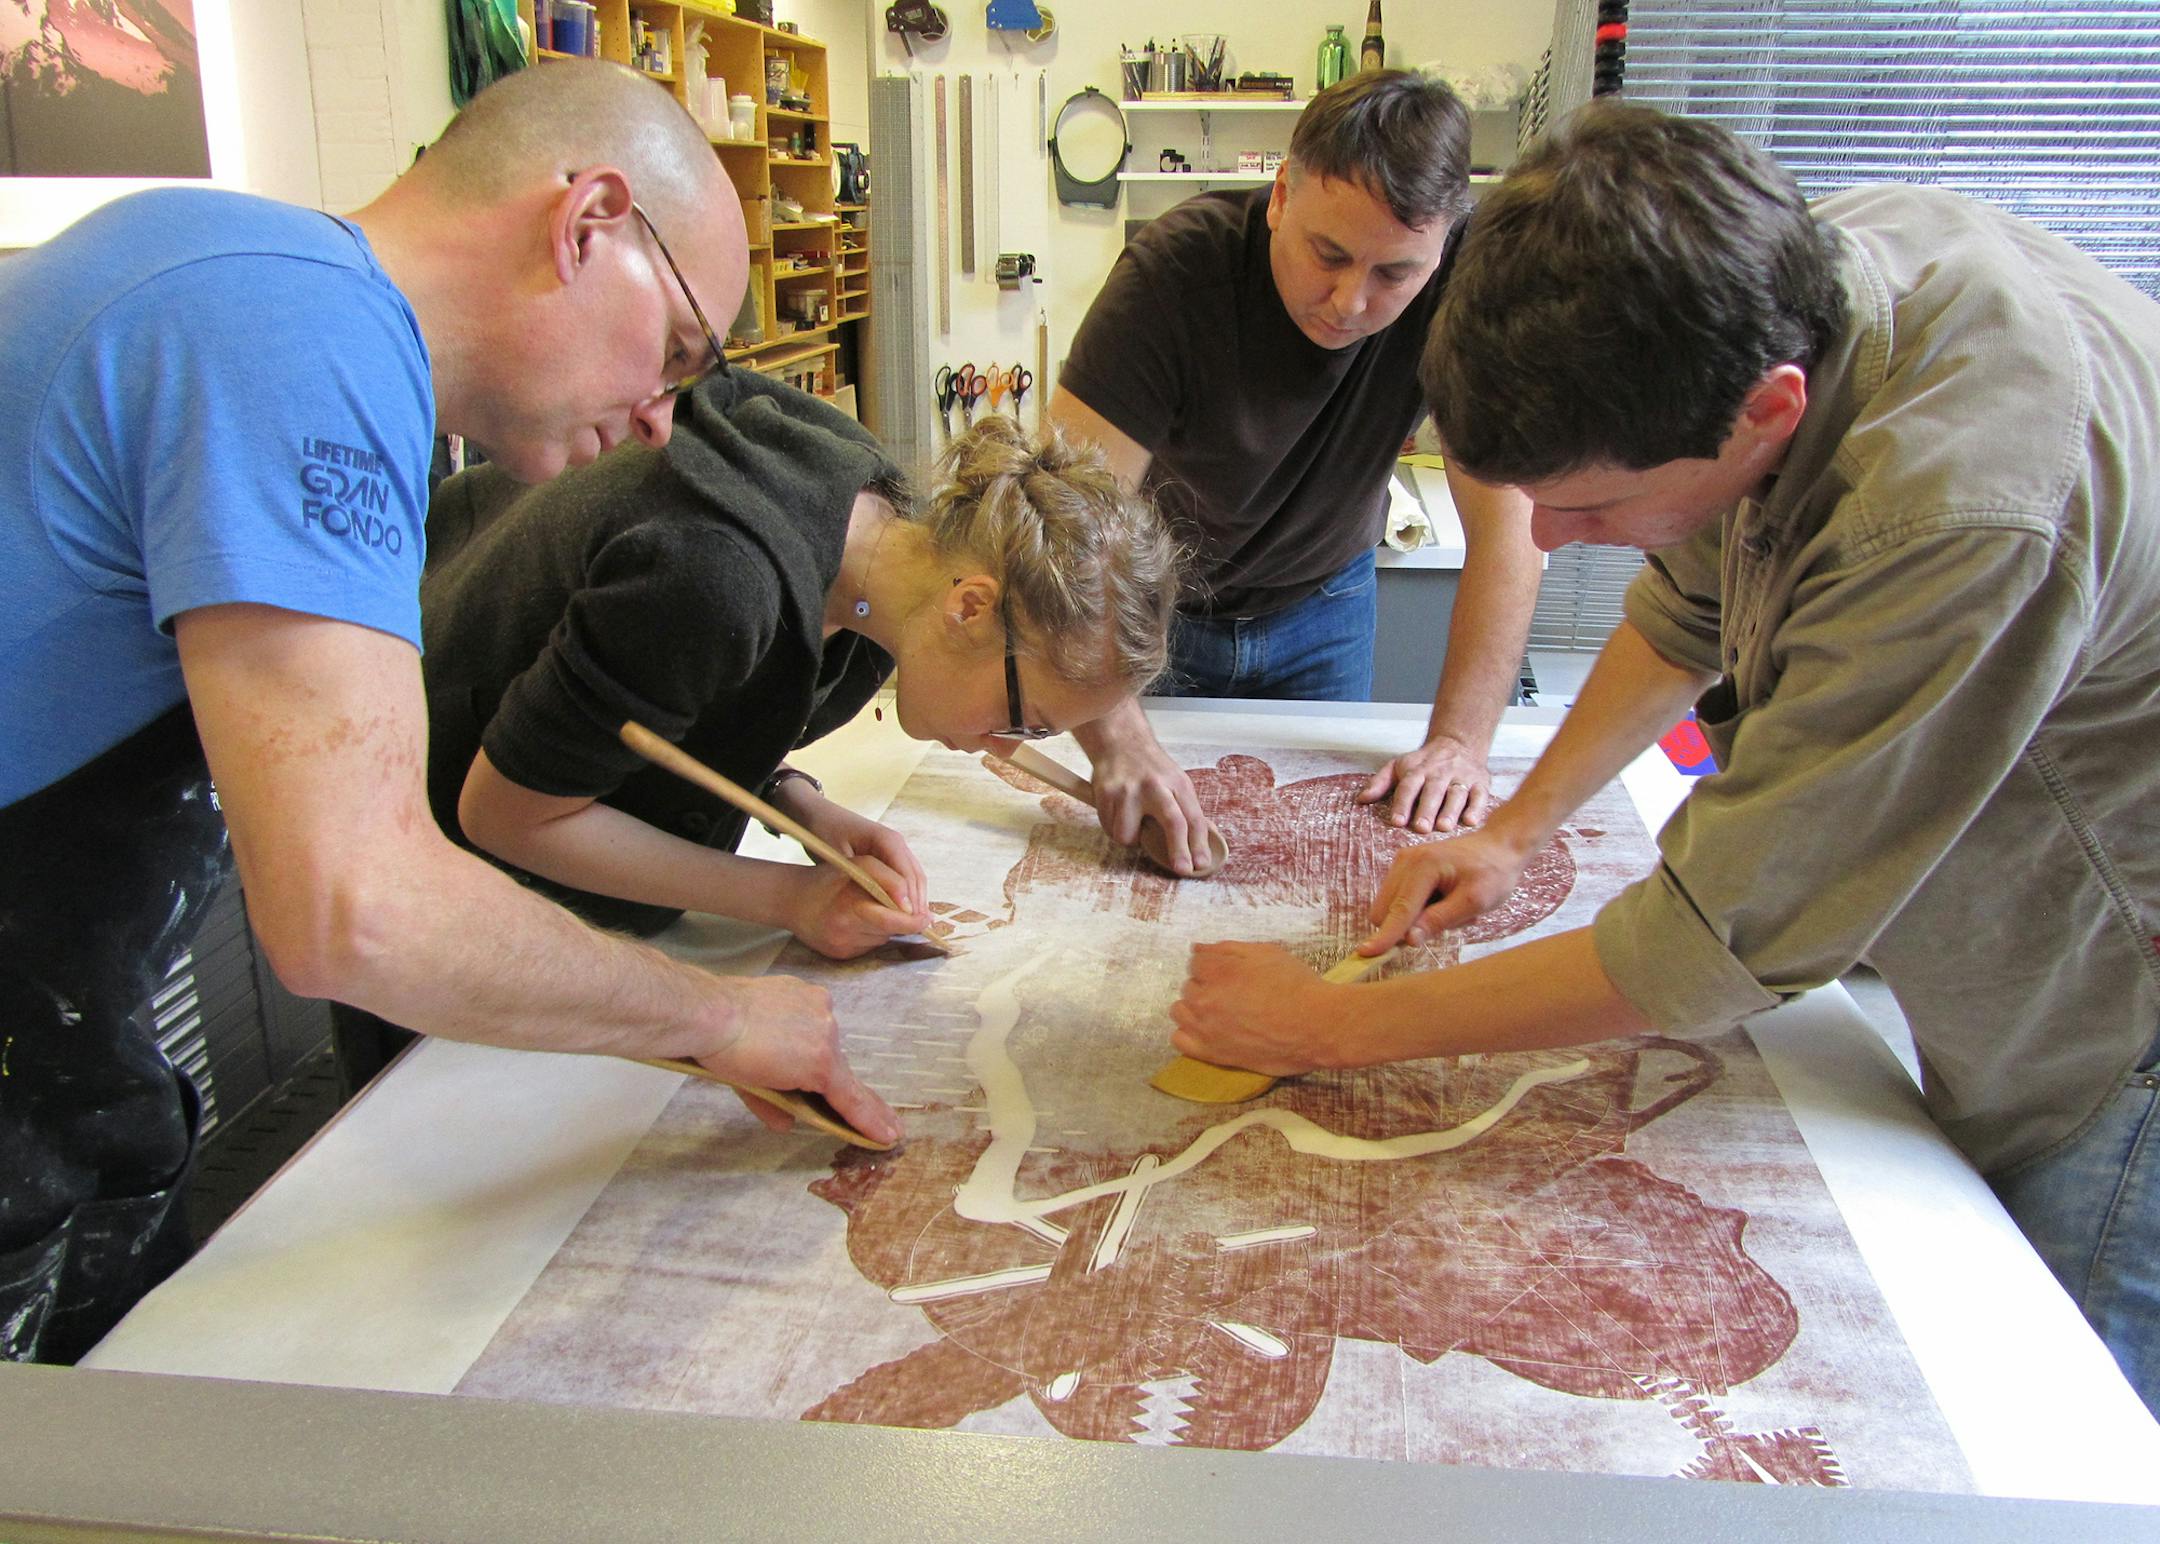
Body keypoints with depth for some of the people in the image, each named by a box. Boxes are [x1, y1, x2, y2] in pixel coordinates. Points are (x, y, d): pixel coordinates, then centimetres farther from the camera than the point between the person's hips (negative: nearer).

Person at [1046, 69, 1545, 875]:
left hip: (1321, 604, 2)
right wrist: (1118, 740, -50)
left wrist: (1459, 741, -34)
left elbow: (1505, 521, -25)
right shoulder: (1174, 270, -31)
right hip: (1156, 602, -2)